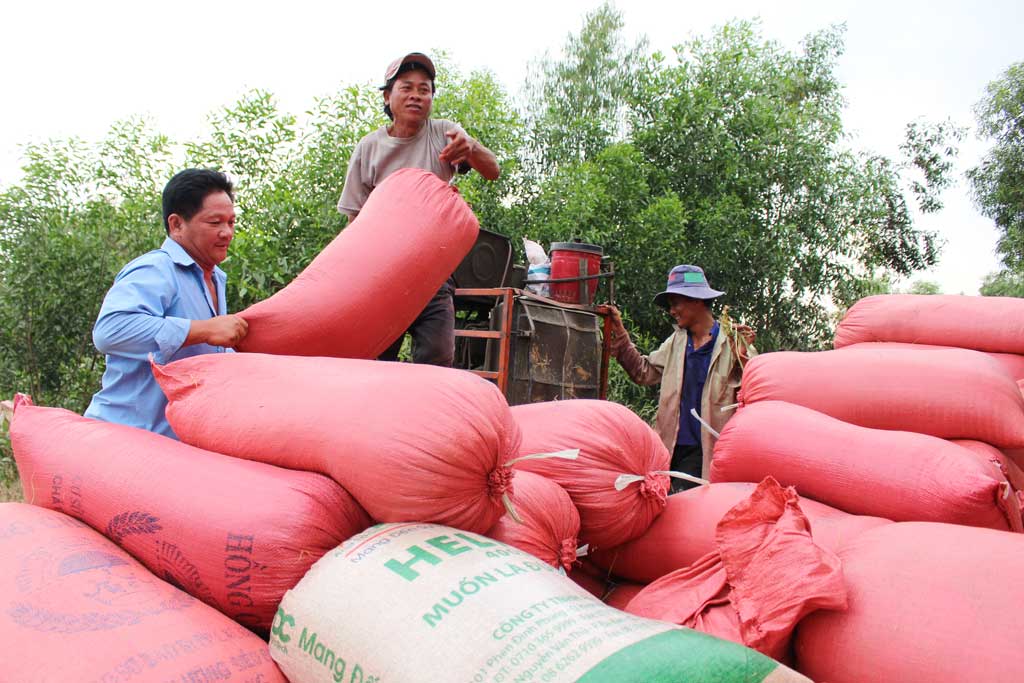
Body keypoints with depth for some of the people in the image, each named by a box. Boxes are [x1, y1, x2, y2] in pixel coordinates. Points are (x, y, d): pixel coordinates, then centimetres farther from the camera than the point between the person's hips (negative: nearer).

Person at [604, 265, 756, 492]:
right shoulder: (676, 341, 14)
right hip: (672, 445, 6)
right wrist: (620, 333, 8)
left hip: (704, 450, -5)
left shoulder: (733, 342, -4)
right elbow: (643, 371, 14)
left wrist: (742, 357, -25)